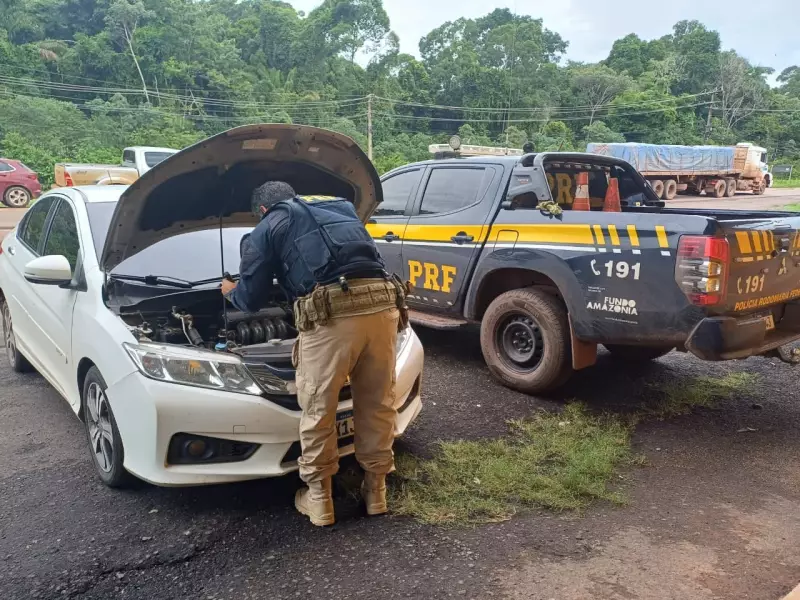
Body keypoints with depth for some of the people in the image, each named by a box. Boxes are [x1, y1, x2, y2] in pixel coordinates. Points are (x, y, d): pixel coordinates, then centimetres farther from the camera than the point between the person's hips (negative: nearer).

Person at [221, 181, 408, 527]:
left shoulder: (266, 231, 18)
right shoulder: (343, 210, 32)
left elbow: (251, 300, 19)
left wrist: (231, 291, 41)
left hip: (330, 315, -5)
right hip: (383, 305, 5)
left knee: (318, 412, 12)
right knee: (377, 405, 18)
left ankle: (319, 501, 24)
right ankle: (376, 492, 32)